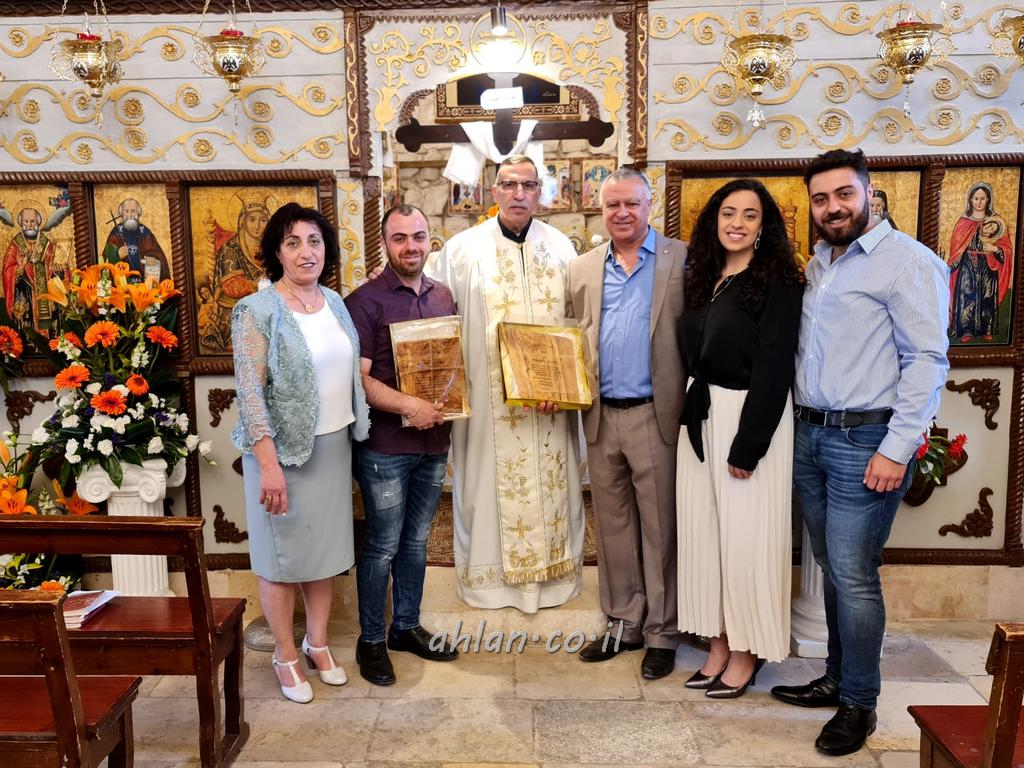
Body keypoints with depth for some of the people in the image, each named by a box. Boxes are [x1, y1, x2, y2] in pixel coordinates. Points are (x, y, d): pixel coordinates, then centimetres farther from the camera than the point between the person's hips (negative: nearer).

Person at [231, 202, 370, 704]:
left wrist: (354, 433, 11)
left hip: (333, 446, 6)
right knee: (283, 554, 8)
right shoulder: (257, 311, -13)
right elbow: (250, 390, -17)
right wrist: (268, 464, -21)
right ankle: (285, 656, 26)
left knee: (325, 549, 16)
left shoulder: (335, 303, 6)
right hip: (284, 449, -6)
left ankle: (318, 643, 34)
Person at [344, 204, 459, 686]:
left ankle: (407, 627, 33)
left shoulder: (443, 296, 9)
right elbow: (359, 378, -14)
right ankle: (371, 640, 23)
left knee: (416, 542, 17)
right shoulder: (365, 301, -9)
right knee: (382, 547, 5)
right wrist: (409, 406, -26)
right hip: (385, 447, -5)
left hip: (434, 442, 6)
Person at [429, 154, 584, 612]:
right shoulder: (462, 248, 1)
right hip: (488, 398, -2)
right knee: (490, 482, 7)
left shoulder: (560, 246, 7)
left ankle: (553, 570, 28)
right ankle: (487, 574, 24)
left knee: (552, 483, 10)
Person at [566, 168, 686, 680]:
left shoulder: (681, 261, 0)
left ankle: (662, 633, 21)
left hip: (656, 416, -4)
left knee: (659, 528, 6)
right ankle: (624, 624, 28)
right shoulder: (582, 270, 11)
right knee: (613, 528, 13)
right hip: (601, 418, 4)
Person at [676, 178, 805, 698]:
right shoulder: (703, 280, 11)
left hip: (749, 418, -6)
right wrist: (694, 417, 4)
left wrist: (748, 444, -18)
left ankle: (747, 653, 20)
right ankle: (719, 644, 25)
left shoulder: (778, 283, -9)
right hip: (700, 417, 7)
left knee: (746, 536, 3)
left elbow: (774, 369, -14)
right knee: (705, 531, 11)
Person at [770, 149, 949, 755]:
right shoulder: (817, 264, 15)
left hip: (865, 441, -6)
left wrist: (896, 448, -17)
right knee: (831, 569, 15)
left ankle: (858, 704, 16)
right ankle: (837, 679, 29)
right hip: (810, 434, 7)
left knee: (854, 577, -2)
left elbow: (927, 359, -13)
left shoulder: (908, 262, -7)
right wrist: (799, 425, 8)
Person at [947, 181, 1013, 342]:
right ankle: (966, 330, 3)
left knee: (987, 298, 4)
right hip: (967, 267, 0)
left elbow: (1007, 247, 3)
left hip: (988, 268, 0)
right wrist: (953, 267, -4)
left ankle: (987, 330, 15)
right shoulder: (963, 221, 3)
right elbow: (955, 247, 4)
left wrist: (995, 248, -17)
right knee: (967, 297, -4)